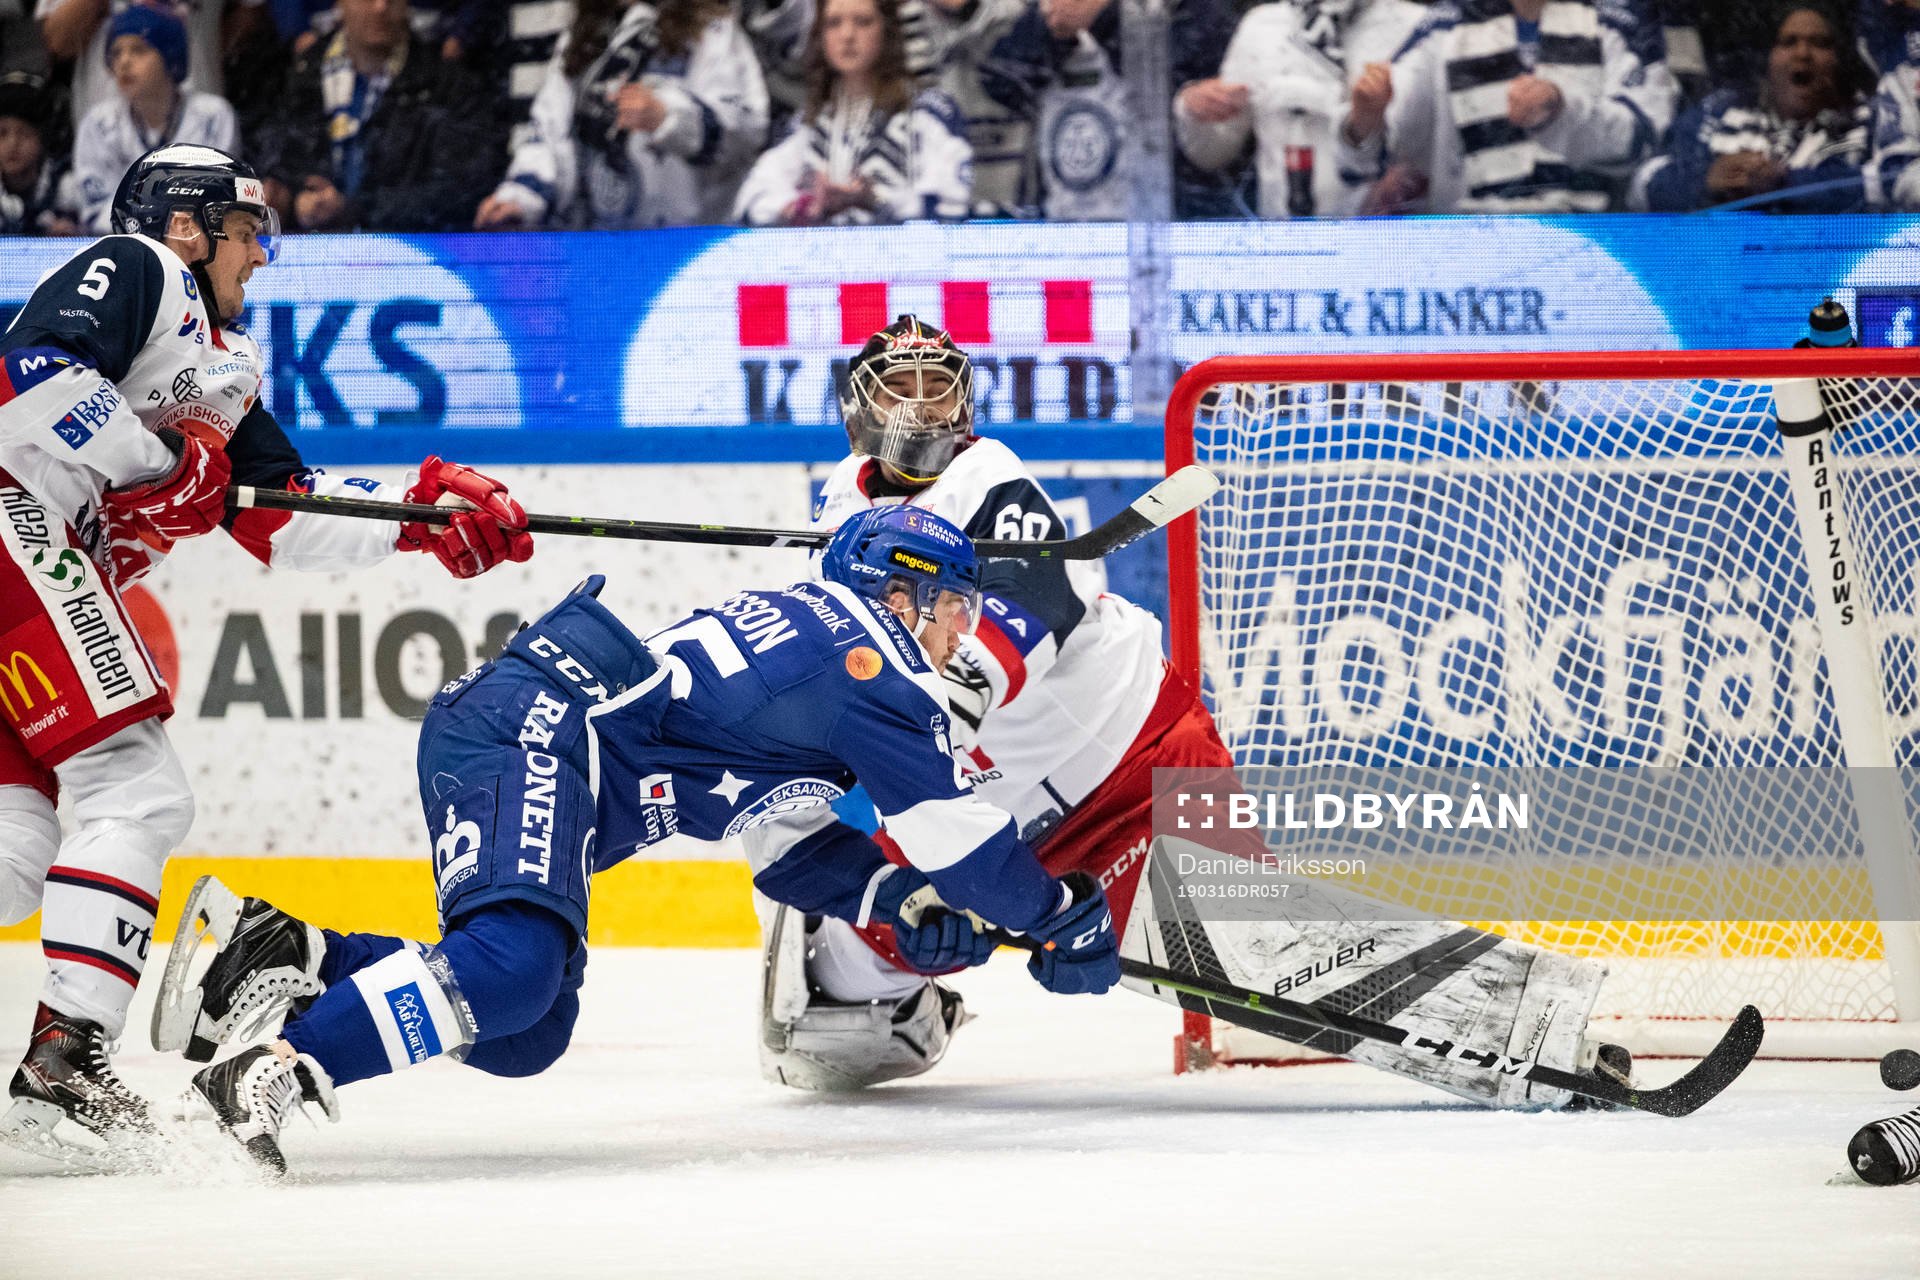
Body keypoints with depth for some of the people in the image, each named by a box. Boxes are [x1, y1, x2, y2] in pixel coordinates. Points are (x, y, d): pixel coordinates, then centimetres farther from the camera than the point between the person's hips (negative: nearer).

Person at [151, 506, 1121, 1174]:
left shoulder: (804, 630, 27)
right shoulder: (876, 661, -2)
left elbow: (780, 838, 30)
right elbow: (957, 837, 1)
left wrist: (887, 898, 17)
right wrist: (1065, 921, 15)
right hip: (531, 737, -10)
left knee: (524, 1036, 7)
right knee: (514, 967, -31)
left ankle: (285, 956, 0)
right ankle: (262, 1076, -41)